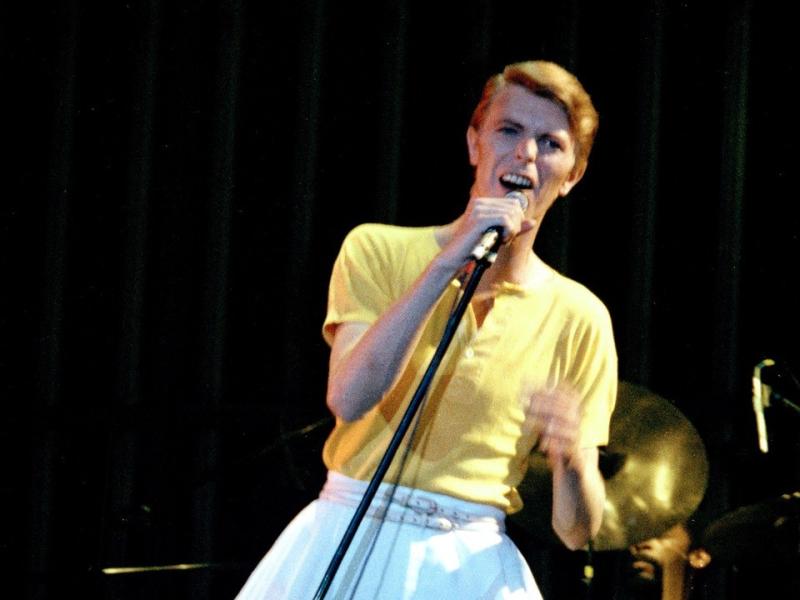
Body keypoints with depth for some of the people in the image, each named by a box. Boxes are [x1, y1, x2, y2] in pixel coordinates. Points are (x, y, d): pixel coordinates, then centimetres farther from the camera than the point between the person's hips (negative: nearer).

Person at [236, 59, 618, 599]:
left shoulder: (579, 318, 5)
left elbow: (577, 530, 4)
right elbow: (349, 398, -16)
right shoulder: (379, 250, 3)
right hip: (347, 552, -1)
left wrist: (571, 456, -18)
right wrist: (448, 263, -16)